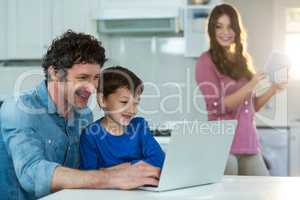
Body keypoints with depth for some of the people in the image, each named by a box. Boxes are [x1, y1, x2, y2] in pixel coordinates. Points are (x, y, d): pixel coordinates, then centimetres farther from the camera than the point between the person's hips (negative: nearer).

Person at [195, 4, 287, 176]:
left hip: (249, 144, 6)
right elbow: (216, 107, -12)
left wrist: (272, 90, 3)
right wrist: (249, 87, -17)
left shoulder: (243, 60, 13)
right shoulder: (206, 61, -5)